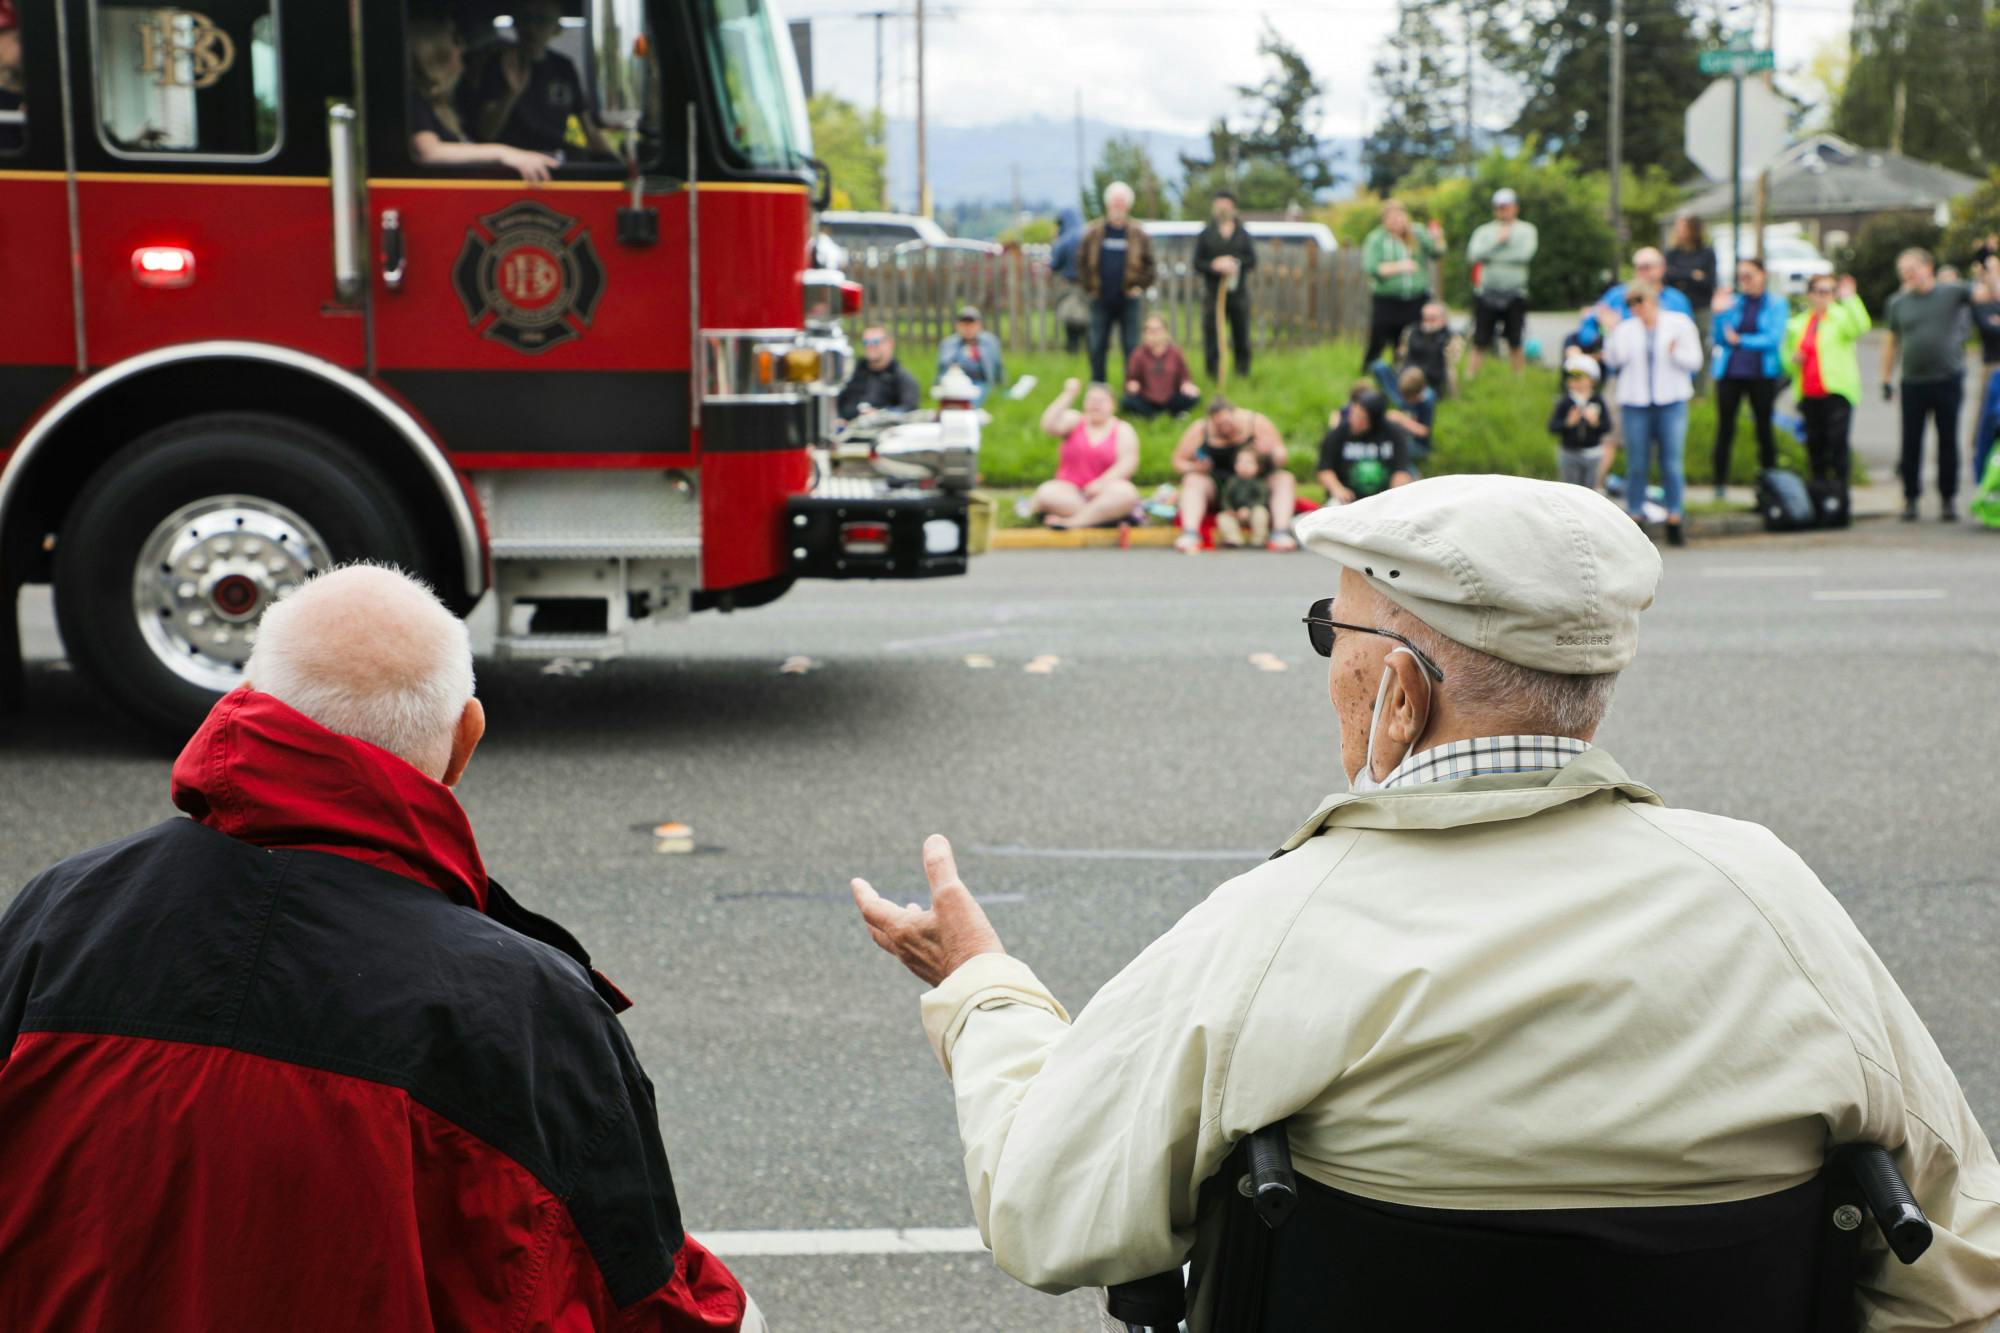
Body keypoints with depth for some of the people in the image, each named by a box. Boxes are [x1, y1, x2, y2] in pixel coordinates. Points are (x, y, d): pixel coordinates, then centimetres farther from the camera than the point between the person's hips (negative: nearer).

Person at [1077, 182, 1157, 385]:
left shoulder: (1139, 234, 3)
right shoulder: (1092, 233, 3)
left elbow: (1150, 264, 4)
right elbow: (1082, 262, 7)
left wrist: (1140, 286, -6)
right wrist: (1088, 287, 0)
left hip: (1129, 300, -1)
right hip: (1101, 301, 1)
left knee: (1131, 347, 3)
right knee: (1097, 347, 5)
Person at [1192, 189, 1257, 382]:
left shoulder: (1243, 234, 12)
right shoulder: (1205, 235, 7)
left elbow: (1252, 260, 4)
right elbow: (1197, 263, 2)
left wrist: (1235, 263, -14)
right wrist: (1214, 265, -17)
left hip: (1239, 292, 1)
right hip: (1213, 292, -1)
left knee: (1241, 334, 3)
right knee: (1212, 333, -5)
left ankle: (1243, 371, 13)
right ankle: (1213, 372, 2)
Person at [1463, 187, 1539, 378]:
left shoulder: (1526, 230, 4)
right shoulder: (1484, 231, 7)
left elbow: (1525, 254, -13)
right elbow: (1473, 255, -9)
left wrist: (1492, 256, -7)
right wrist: (1497, 241, -13)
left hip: (1514, 296, 0)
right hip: (1486, 294, 0)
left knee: (1516, 343, 5)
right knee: (1479, 343, -1)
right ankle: (1468, 380, 0)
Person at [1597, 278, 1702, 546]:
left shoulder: (1679, 323, 5)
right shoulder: (1626, 328, 7)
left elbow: (1695, 360, 2)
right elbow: (1614, 360, -6)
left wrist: (1676, 353, -16)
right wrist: (1611, 330, -12)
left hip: (1671, 402, -1)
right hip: (1634, 403, 1)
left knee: (1672, 464, -4)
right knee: (1636, 465, 2)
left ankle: (1674, 523, 0)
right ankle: (1635, 520, 7)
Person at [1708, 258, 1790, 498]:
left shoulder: (1776, 303, 3)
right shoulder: (1732, 302, 9)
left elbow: (1775, 338, -8)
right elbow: (1720, 340, 5)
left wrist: (1741, 340, -14)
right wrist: (1719, 315, -9)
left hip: (1761, 373, -2)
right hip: (1729, 373, 2)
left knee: (1764, 428, 3)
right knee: (1725, 428, 1)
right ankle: (1719, 484, 5)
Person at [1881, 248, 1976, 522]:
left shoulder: (1953, 293, 1)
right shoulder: (1898, 303, 7)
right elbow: (1891, 342, 13)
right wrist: (1886, 379, 11)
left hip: (1948, 379, -1)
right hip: (1913, 383, 1)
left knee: (1948, 442, 5)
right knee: (1911, 443, 2)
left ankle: (1948, 499, 15)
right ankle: (1910, 498, 13)